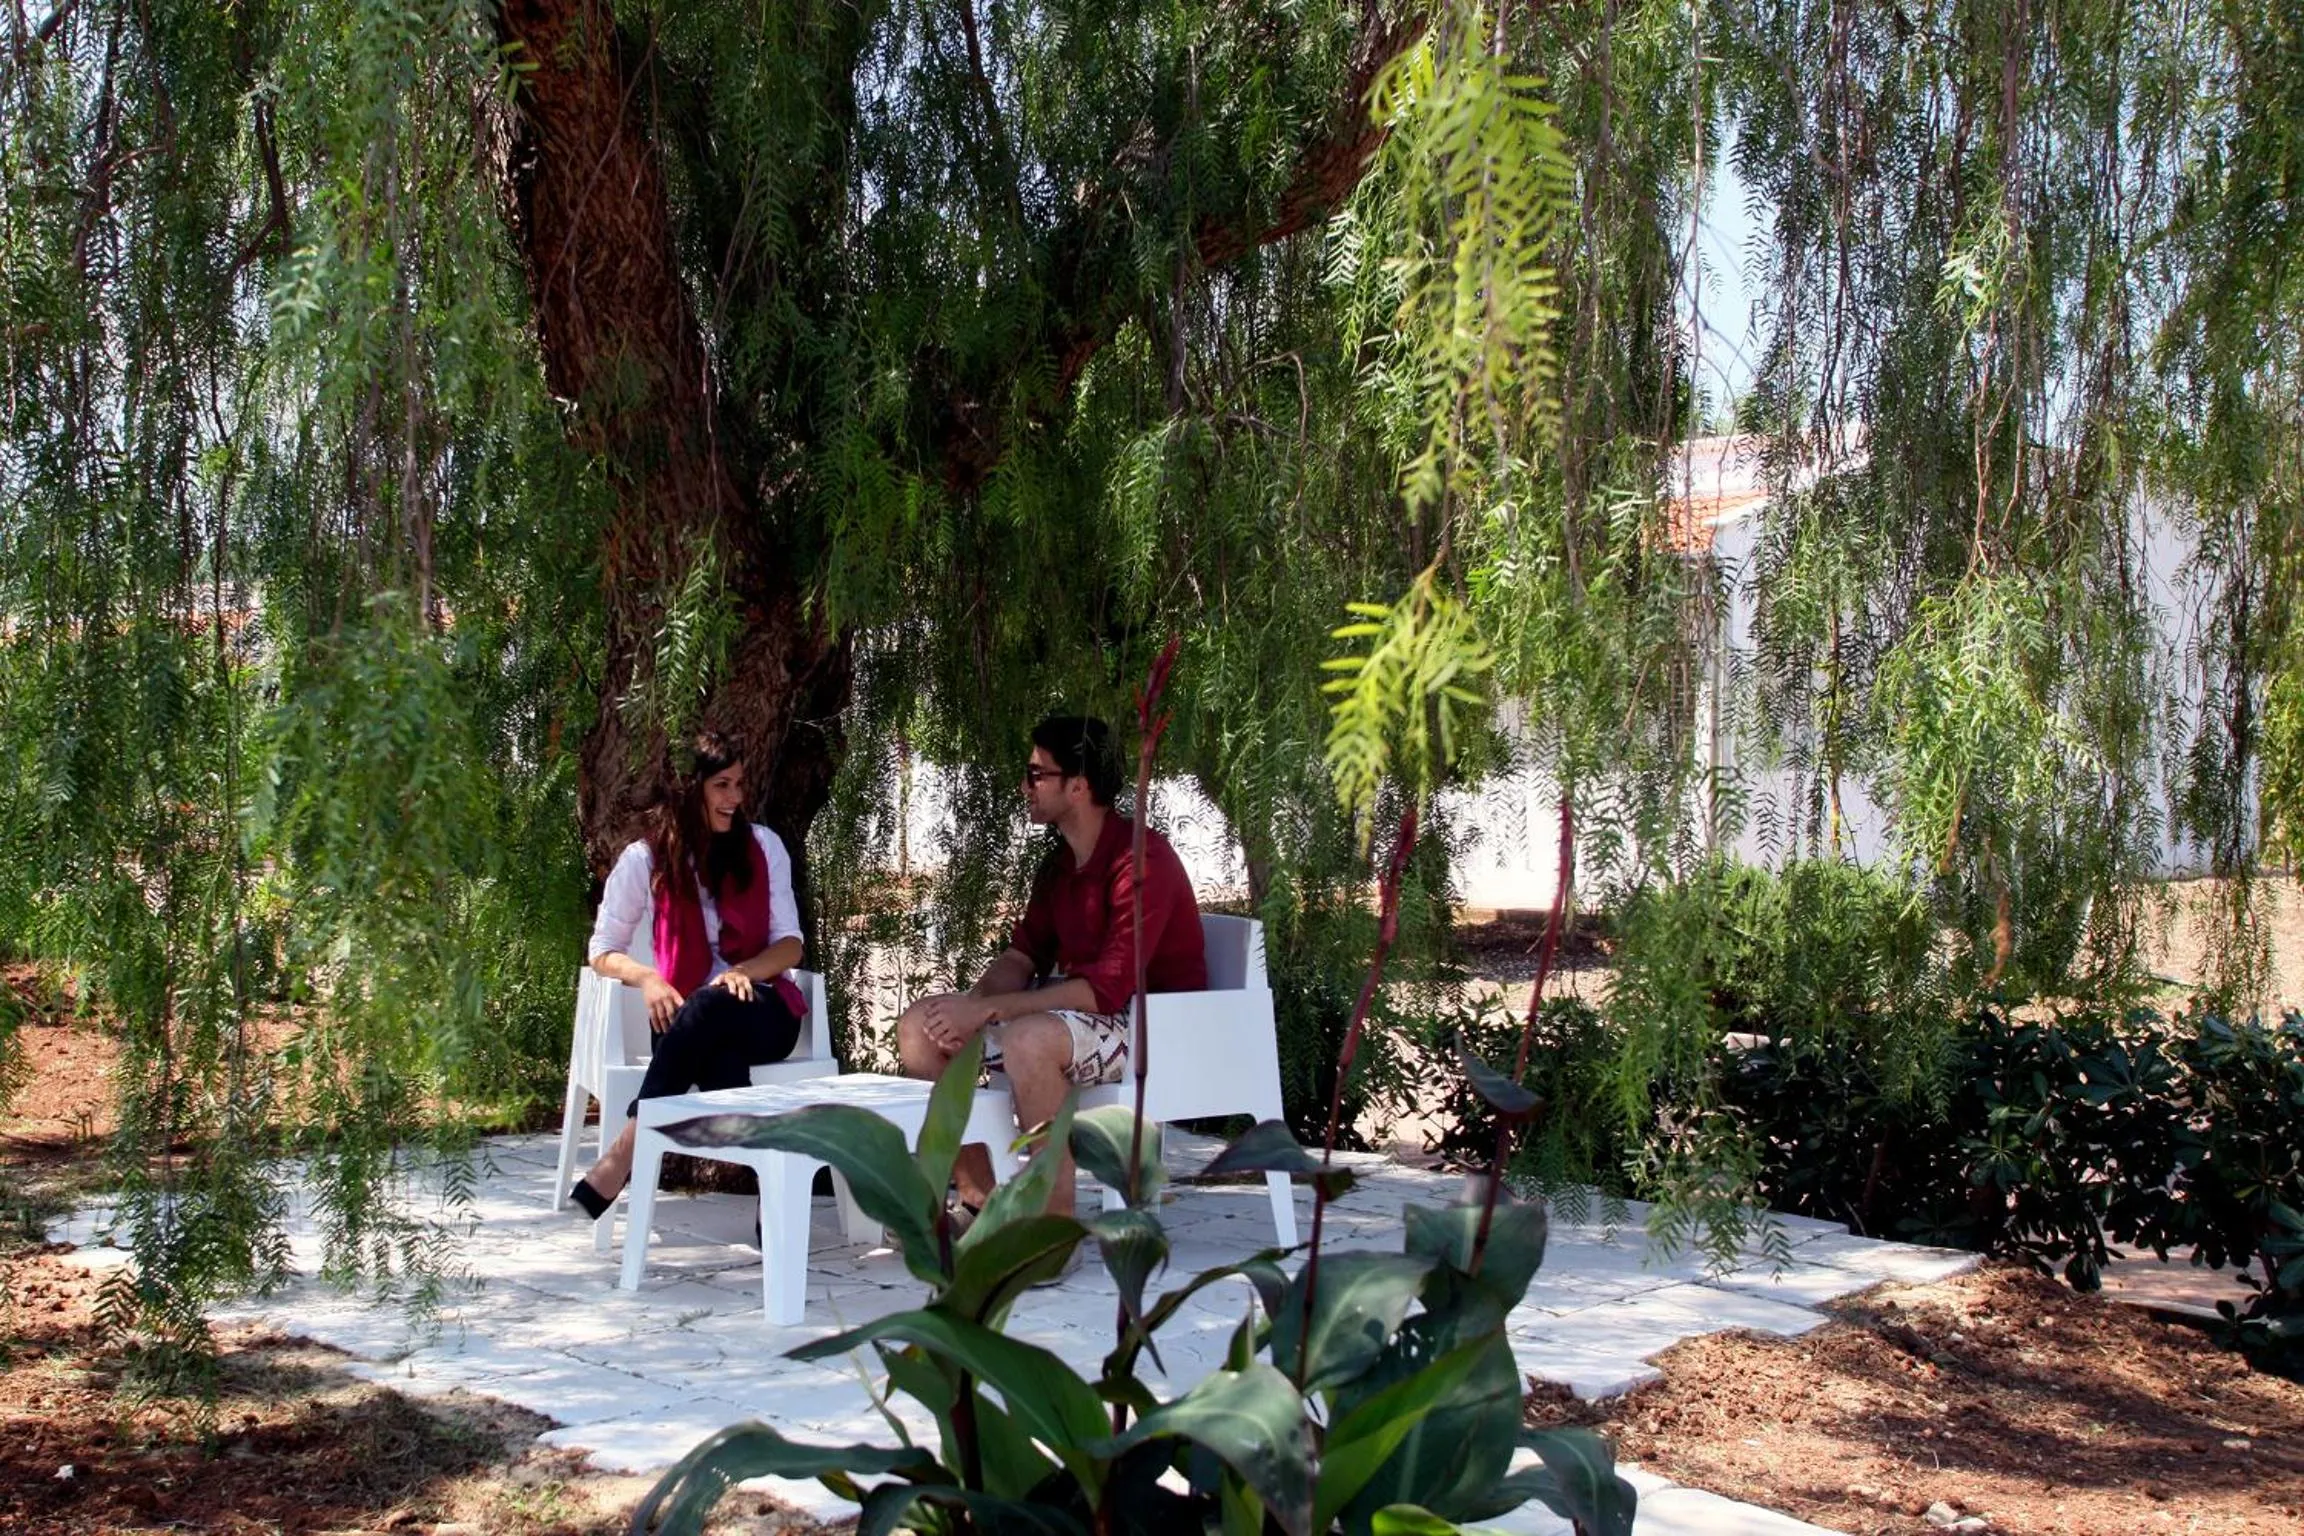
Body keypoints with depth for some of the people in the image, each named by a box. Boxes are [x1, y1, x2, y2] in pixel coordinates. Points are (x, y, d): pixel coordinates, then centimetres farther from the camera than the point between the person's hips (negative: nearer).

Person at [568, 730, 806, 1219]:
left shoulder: (762, 846, 9)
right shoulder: (645, 858, 5)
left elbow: (790, 944, 7)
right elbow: (604, 951, 9)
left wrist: (744, 971, -16)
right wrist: (647, 977, -15)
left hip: (763, 1009, 0)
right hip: (686, 1015, 0)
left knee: (708, 1009, -38)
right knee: (715, 1051, -40)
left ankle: (621, 1158, -40)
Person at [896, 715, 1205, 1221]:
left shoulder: (1142, 859, -20)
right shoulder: (1059, 862, 10)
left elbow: (1108, 988, -27)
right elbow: (1023, 956, 10)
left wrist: (987, 1010, -28)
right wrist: (974, 1000, -14)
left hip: (1152, 1018, -10)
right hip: (1070, 1005, 10)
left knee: (1026, 1041, -38)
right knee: (919, 1025, -2)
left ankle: (1056, 1223, -27)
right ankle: (978, 1201, -1)